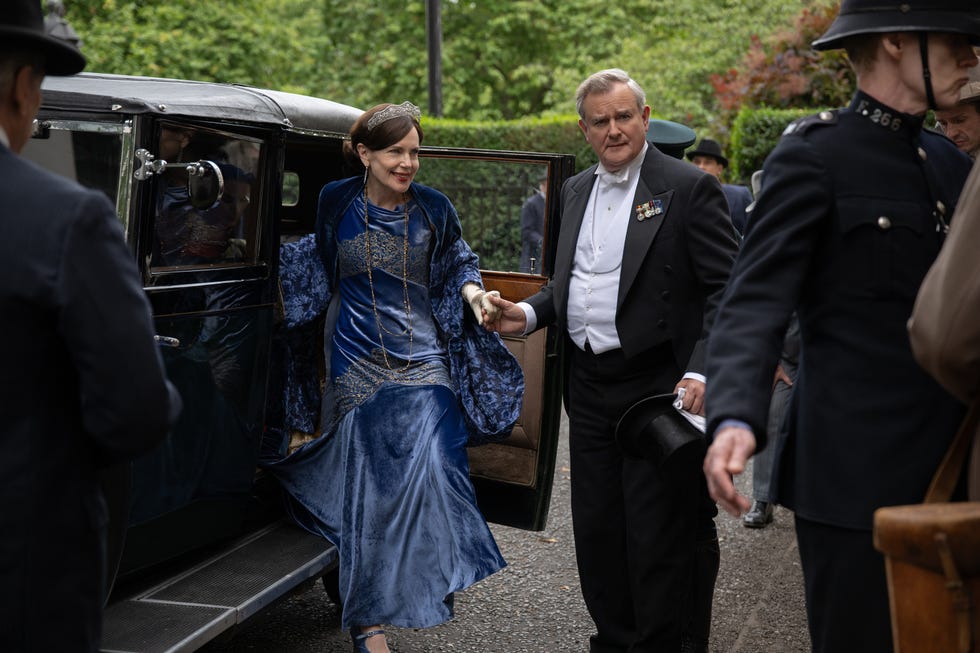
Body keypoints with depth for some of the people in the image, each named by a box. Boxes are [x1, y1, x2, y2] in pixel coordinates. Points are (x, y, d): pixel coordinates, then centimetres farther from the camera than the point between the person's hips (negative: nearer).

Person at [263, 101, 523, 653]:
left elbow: (458, 263, 13)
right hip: (358, 366, 0)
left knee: (431, 466, -14)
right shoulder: (338, 202, 0)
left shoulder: (434, 208, -1)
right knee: (365, 484, 3)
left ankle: (434, 582, 10)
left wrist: (473, 293, -6)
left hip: (423, 363, 0)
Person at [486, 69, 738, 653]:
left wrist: (701, 371, -23)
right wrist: (530, 314, 5)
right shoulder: (576, 192, 14)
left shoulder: (689, 188, -7)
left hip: (659, 386, -7)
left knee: (660, 536, 0)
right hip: (589, 386, 7)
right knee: (597, 530, 14)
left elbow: (726, 290, -12)